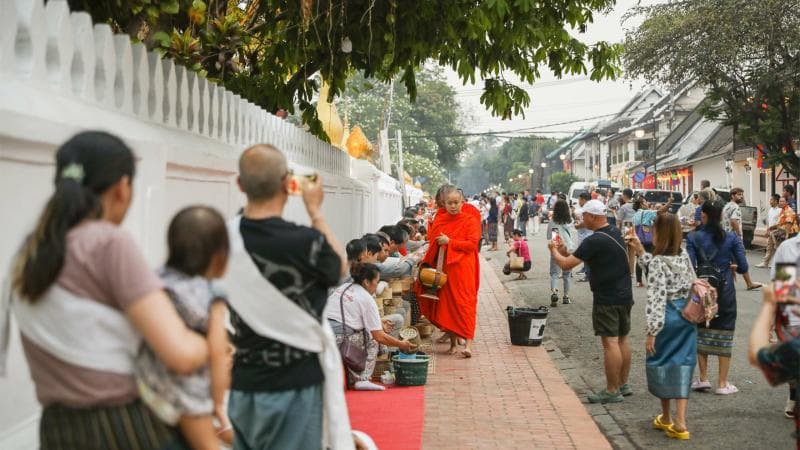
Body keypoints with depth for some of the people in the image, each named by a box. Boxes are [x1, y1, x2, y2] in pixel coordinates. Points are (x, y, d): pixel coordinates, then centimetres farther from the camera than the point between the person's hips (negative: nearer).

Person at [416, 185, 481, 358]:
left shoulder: (470, 220, -3)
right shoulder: (440, 219, 12)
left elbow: (472, 244, -12)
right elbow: (433, 240, 24)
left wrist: (450, 242, -17)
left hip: (462, 268, -5)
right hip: (443, 268, 5)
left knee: (464, 304, -10)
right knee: (445, 304, 6)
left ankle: (468, 343, -15)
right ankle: (453, 341, 16)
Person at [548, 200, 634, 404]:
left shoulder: (594, 241, -19)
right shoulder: (615, 233, 10)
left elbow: (566, 265, -17)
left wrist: (554, 251, 2)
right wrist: (567, 252, 13)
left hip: (607, 299, -9)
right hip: (625, 295, 9)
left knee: (610, 342, -5)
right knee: (622, 340, 15)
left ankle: (612, 391, -1)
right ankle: (623, 385, 25)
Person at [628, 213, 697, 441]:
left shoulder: (658, 261, -19)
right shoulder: (684, 256, 4)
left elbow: (656, 299, -21)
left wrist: (651, 332, -18)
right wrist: (640, 251, 22)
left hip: (667, 319, -6)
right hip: (687, 317, 6)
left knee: (661, 364, 13)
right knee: (681, 365, 6)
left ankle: (666, 418, 26)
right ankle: (679, 422, -1)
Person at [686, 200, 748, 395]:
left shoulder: (694, 238, -8)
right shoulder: (732, 238, -6)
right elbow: (743, 267, -6)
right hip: (725, 291, 0)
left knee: (701, 333, 16)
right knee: (724, 335, 7)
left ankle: (703, 378, 17)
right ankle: (722, 384, 10)